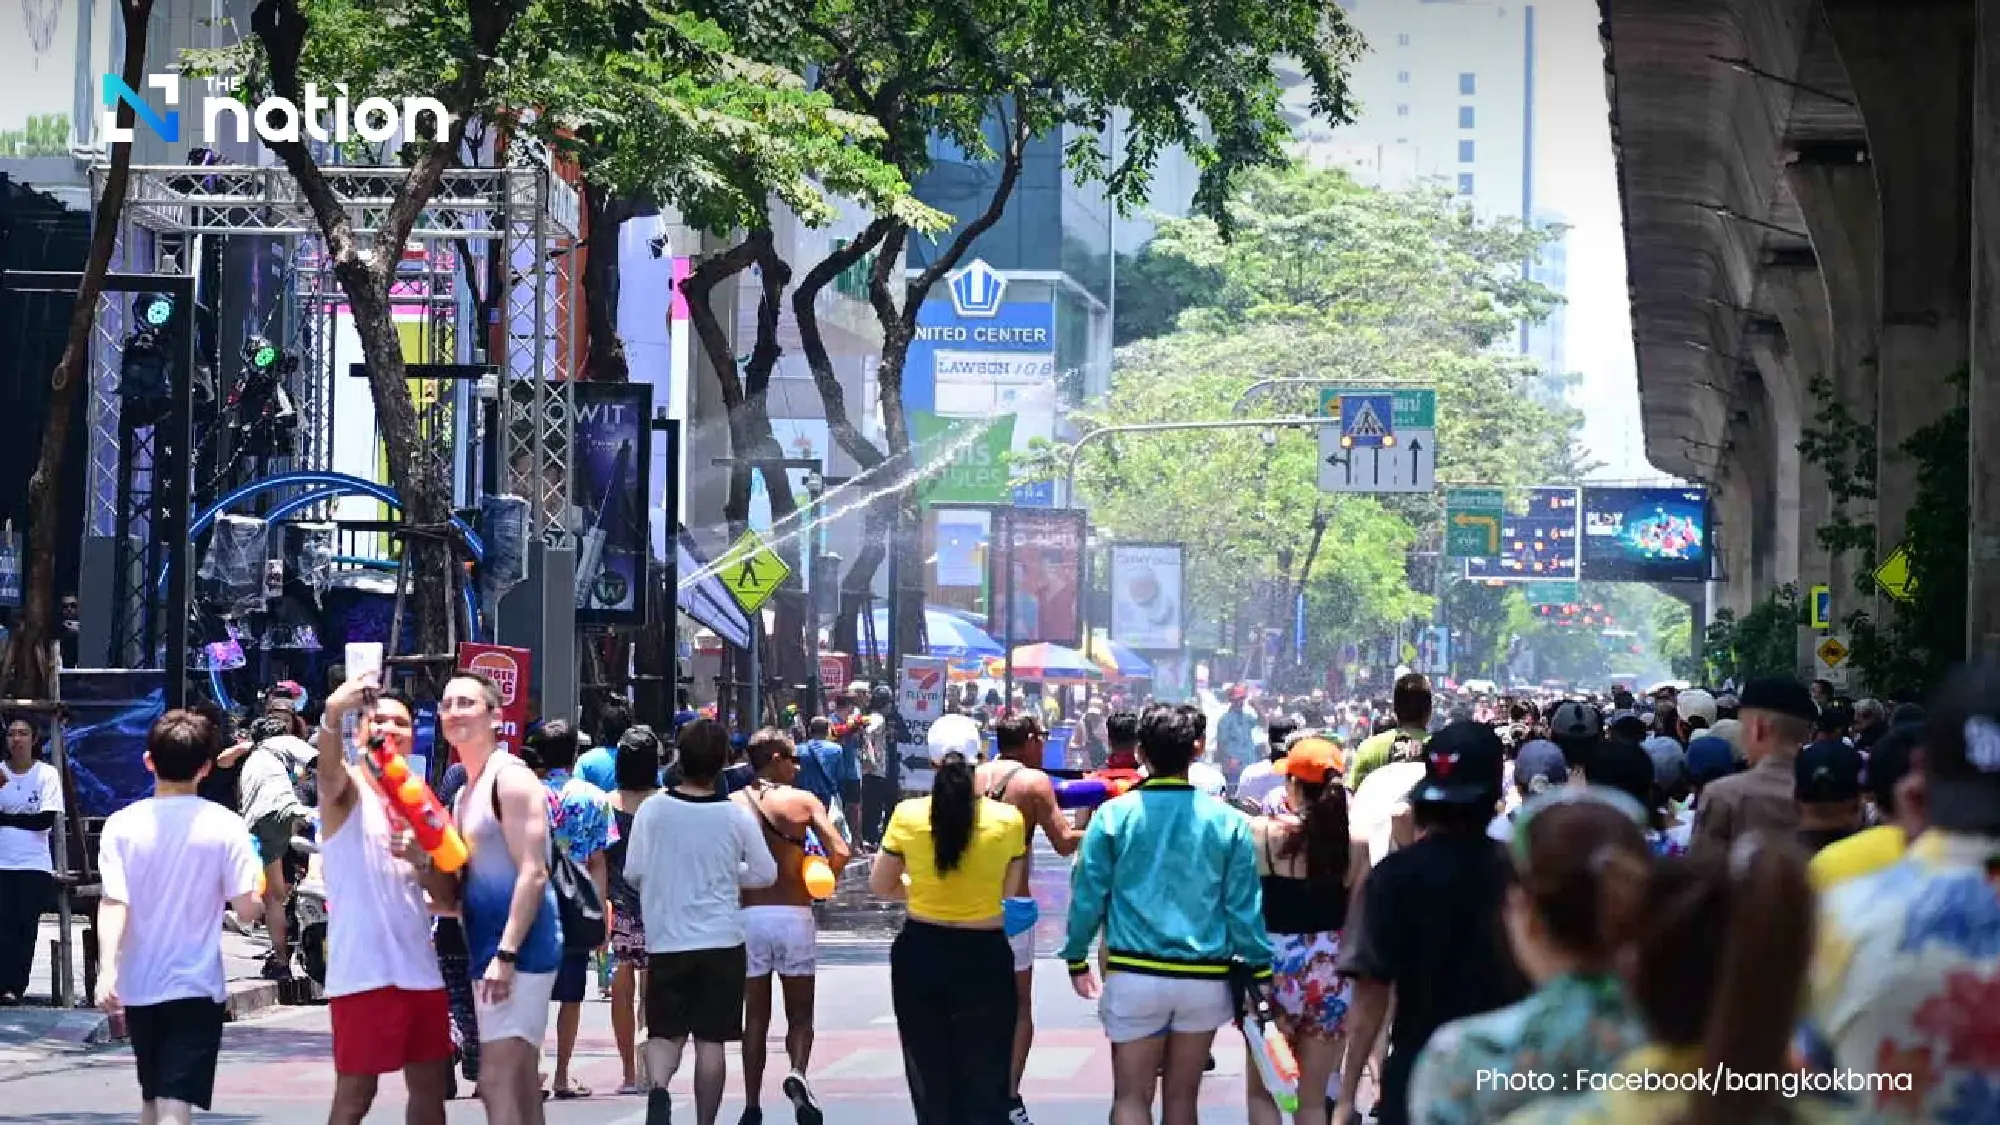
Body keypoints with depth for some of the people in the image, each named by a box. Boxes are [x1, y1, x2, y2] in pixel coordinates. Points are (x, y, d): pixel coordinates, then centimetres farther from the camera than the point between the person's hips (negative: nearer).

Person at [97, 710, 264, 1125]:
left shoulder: (121, 825, -2)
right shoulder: (224, 826, -7)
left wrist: (107, 968, -19)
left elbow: (113, 902, -12)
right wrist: (259, 899, 15)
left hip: (139, 986, 3)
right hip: (195, 986, -3)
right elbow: (247, 909, -7)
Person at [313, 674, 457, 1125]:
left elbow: (449, 899, 13)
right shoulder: (347, 789, -2)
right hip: (363, 971, -6)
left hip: (421, 971, 6)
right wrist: (333, 715, -51)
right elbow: (329, 764, -29)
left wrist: (423, 862, -9)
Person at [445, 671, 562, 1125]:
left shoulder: (511, 778, -10)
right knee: (520, 1086, 12)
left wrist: (506, 954, -23)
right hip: (490, 950, 10)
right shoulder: (466, 792, 19)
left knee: (497, 1081, -16)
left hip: (519, 949, -10)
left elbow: (532, 873, -17)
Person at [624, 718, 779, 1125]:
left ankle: (658, 1087, -20)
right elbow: (766, 874, 4)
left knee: (665, 1033, 8)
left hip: (666, 941, 0)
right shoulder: (736, 815, -5)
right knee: (711, 1039, 6)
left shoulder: (653, 810, -6)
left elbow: (633, 872, -2)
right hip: (722, 940, 0)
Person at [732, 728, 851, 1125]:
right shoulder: (803, 800, -2)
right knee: (800, 1014, 9)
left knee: (756, 1015, 13)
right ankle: (797, 1074, -20)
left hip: (748, 914, 1)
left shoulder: (734, 805, 1)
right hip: (794, 913, -1)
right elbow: (839, 853, -11)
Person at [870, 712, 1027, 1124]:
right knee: (986, 1083, 7)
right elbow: (1010, 887, 3)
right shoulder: (1008, 820, -11)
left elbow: (881, 885, 4)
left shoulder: (908, 815, -9)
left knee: (930, 1080, 12)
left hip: (920, 954, 1)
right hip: (984, 957, -1)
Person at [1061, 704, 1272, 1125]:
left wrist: (1076, 959, 13)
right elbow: (1243, 907, -2)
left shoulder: (1113, 816, -5)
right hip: (1205, 979, 1)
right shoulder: (1227, 821, -4)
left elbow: (1088, 896, -1)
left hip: (1134, 977, -1)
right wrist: (1261, 972, 8)